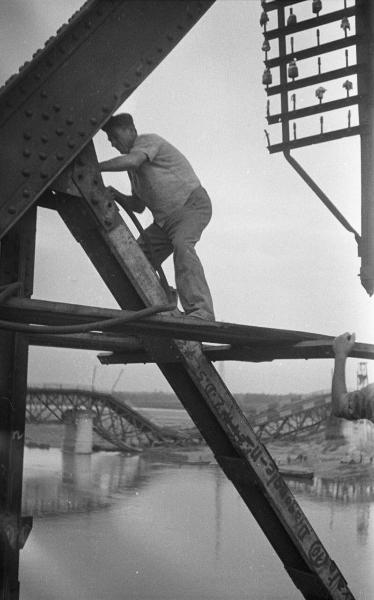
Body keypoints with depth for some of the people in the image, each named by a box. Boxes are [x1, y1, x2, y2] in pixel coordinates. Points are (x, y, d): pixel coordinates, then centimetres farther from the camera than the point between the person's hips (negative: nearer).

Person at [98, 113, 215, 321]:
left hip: (192, 204, -9)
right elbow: (138, 205, 21)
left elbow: (131, 161, -28)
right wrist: (116, 195, 3)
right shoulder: (134, 170, 20)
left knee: (182, 245, -34)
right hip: (165, 218, 10)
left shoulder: (148, 140, -6)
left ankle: (201, 312, -45)